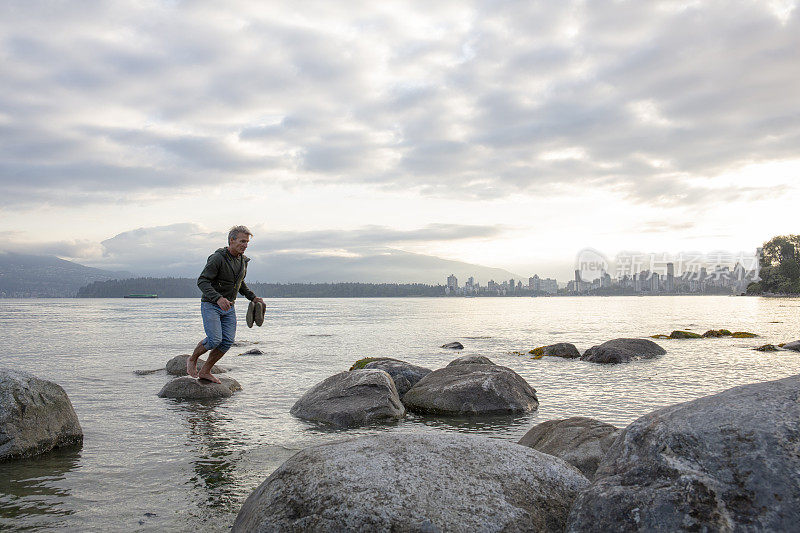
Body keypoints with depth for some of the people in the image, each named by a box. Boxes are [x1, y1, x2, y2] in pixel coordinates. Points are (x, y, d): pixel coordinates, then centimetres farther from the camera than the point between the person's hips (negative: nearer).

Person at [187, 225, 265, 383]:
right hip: (211, 305, -7)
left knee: (228, 341, -4)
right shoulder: (217, 258, -18)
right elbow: (202, 281, -23)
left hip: (228, 307, 7)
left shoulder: (243, 260, 5)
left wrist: (253, 297, 11)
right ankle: (192, 359, 12)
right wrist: (218, 298, -36)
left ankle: (205, 371, 10)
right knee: (215, 339, -17)